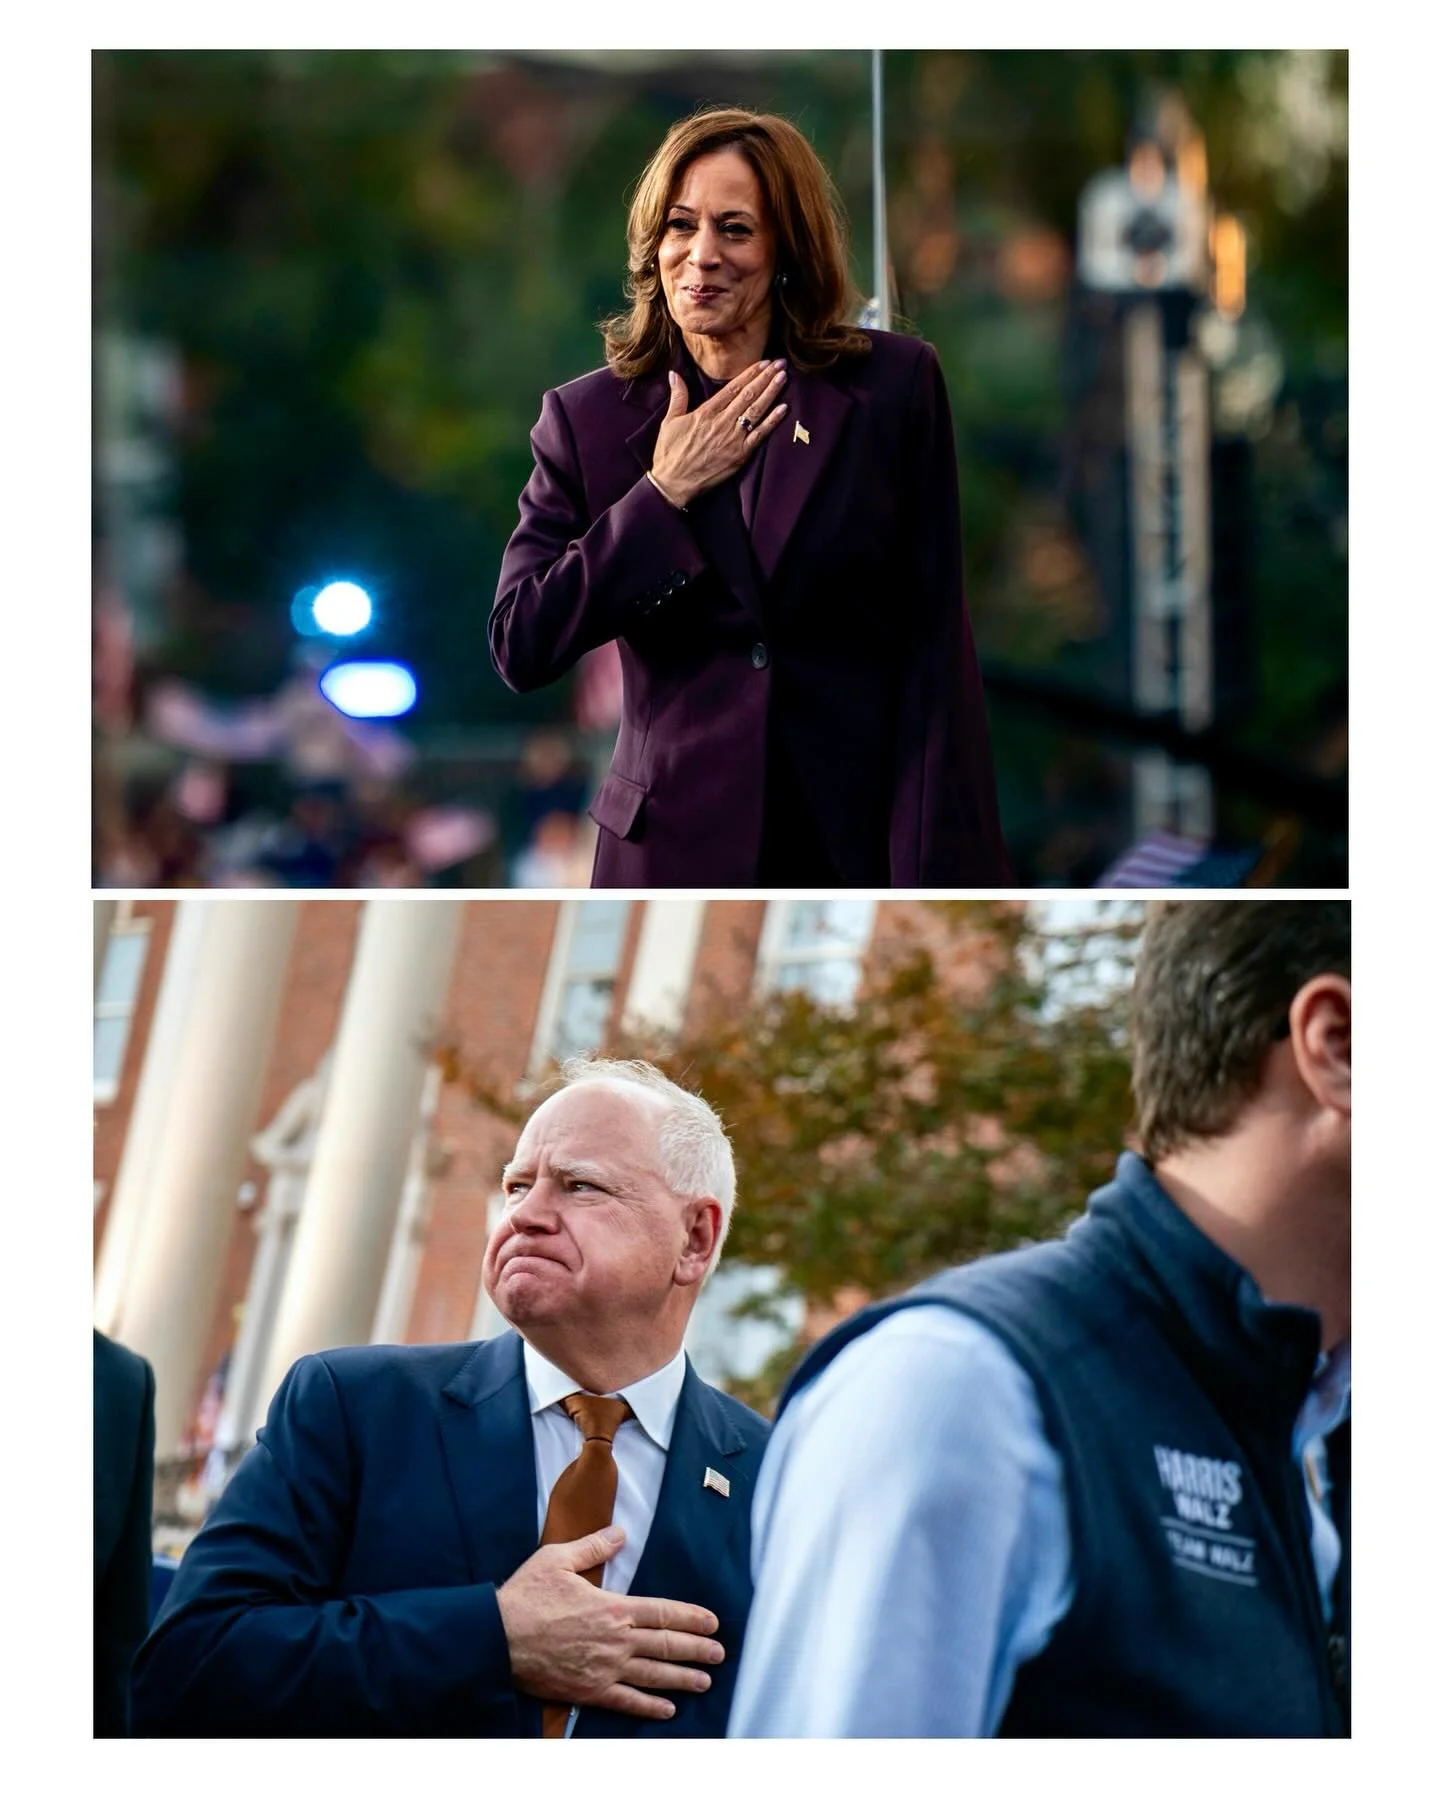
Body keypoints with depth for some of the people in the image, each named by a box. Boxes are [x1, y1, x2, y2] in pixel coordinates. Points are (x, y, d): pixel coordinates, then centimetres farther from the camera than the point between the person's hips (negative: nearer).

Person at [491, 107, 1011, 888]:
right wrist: (663, 497, -10)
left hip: (864, 846, 0)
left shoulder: (894, 386, 0)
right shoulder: (586, 417, 3)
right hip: (677, 846, 1)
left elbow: (932, 650, -1)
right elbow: (519, 649, -5)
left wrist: (932, 867, -8)